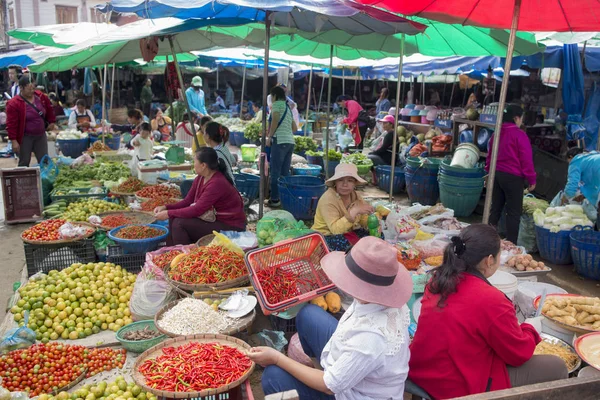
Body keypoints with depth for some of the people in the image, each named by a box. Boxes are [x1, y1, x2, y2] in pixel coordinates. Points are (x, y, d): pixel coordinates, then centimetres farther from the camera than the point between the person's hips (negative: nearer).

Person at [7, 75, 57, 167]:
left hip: (41, 135, 5)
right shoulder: (14, 103, -16)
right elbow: (11, 124, -16)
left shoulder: (41, 97, -1)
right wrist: (14, 141, -18)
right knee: (24, 163, 3)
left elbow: (49, 109, 19)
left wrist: (51, 122, 17)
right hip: (25, 138, -5)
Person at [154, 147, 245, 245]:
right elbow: (187, 201, 8)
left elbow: (197, 210, -25)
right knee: (174, 219, -2)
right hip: (216, 219, 9)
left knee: (179, 223, -18)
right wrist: (166, 207, -5)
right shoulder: (200, 178, 3)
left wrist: (169, 213, -18)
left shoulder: (217, 183, -25)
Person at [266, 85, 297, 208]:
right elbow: (295, 128, 24)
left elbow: (275, 120, -12)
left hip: (280, 141, -8)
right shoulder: (288, 107, 23)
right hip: (290, 141, 8)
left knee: (275, 172, -4)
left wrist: (269, 137, -6)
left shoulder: (277, 104, 0)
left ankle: (275, 199, -4)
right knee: (285, 172, 11)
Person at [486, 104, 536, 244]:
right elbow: (526, 159, -12)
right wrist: (531, 180, -5)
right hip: (513, 177, -7)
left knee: (495, 208, 15)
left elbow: (490, 156, 17)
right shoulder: (519, 135, -13)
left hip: (496, 175, 7)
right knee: (514, 212, 1)